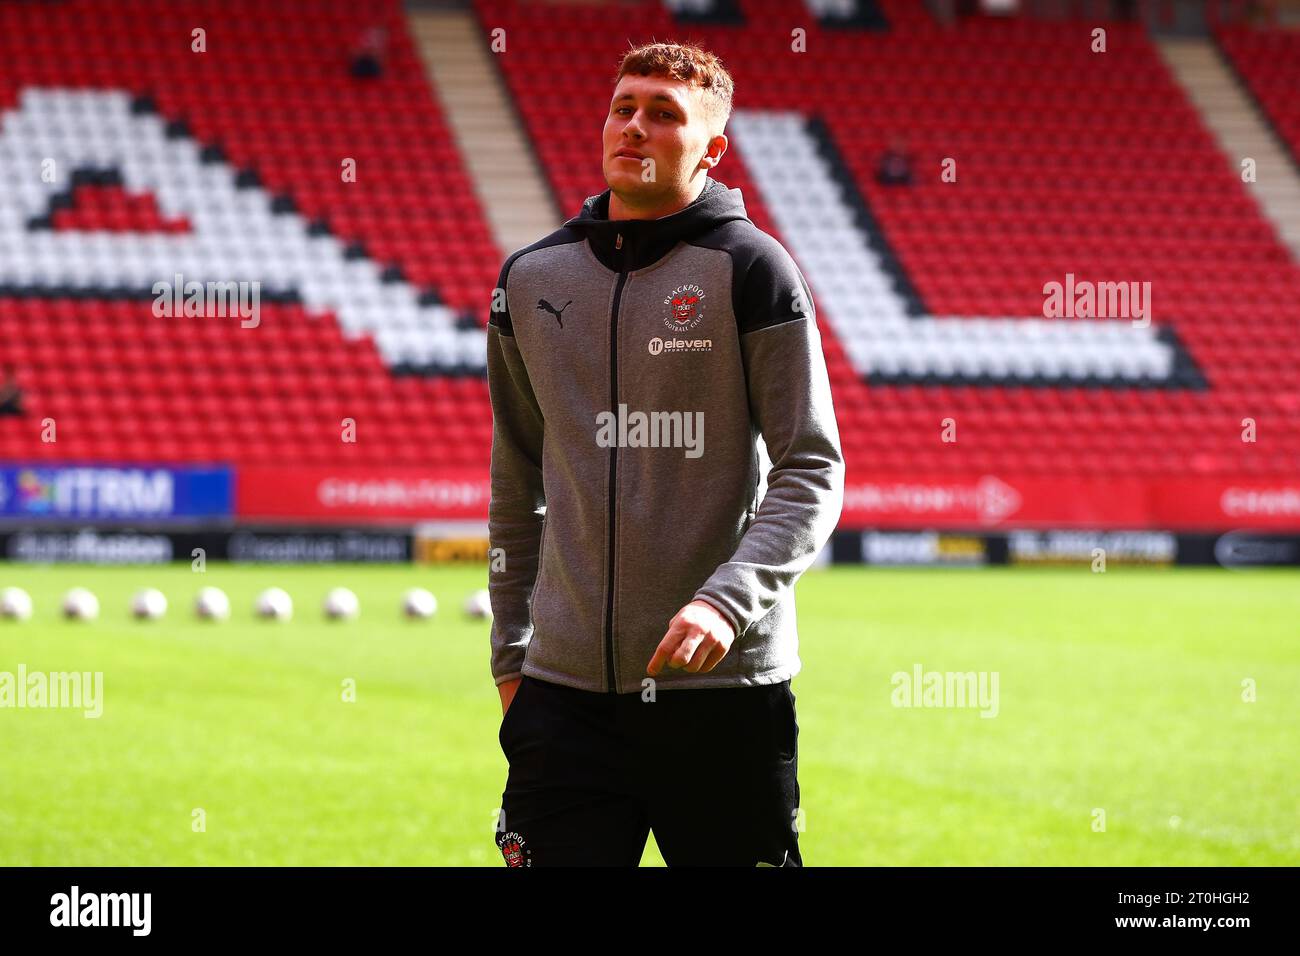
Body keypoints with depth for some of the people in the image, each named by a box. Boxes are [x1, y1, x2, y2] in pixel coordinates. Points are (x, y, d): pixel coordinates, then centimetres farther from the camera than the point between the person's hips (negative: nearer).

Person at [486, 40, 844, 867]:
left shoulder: (749, 269, -2)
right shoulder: (531, 280, 11)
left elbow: (813, 470, -6)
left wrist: (726, 600, -20)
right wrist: (510, 654, 17)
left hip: (723, 684, -3)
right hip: (563, 687, 3)